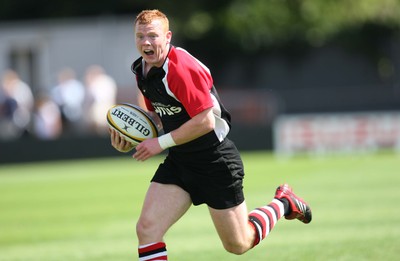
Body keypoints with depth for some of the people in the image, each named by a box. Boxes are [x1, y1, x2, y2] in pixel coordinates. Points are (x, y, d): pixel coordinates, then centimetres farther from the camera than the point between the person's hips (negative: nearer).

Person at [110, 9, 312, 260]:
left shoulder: (181, 68, -24)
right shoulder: (142, 70, 3)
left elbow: (204, 121, -27)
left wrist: (161, 142, -21)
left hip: (216, 161, -7)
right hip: (178, 162, 7)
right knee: (146, 228, -11)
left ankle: (282, 203, 33)